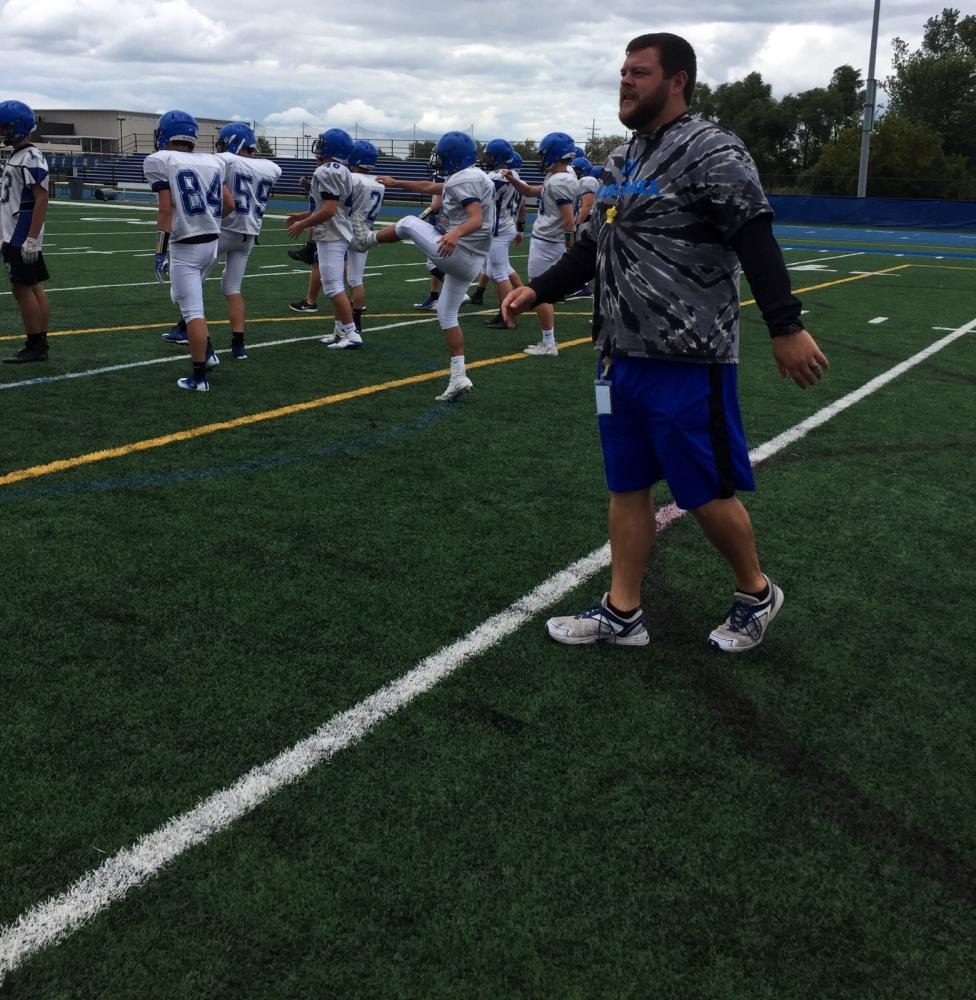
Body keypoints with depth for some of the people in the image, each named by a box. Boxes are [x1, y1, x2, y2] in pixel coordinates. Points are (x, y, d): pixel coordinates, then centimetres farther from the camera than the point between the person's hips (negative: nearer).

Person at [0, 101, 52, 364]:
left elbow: (41, 200, -18)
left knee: (22, 288, -6)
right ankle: (40, 344, 13)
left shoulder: (31, 158, -14)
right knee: (34, 288, 9)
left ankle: (34, 346, -1)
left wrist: (31, 239, -22)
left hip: (22, 238, -9)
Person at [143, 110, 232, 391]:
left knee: (193, 311, -4)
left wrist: (160, 251, -11)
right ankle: (207, 352, 22)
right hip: (212, 243, 6)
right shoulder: (213, 161, 9)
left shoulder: (161, 161, -7)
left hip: (185, 246, -6)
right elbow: (229, 205, 11)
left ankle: (199, 377, -1)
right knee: (183, 297, 27)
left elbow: (166, 210, -13)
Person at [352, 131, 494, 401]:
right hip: (471, 262, 10)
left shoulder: (464, 179, -13)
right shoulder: (470, 177, 18)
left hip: (456, 253, -10)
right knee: (447, 314, 15)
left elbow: (477, 220, -28)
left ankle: (368, 239, 37)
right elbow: (430, 188, 31)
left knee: (408, 223, 10)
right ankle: (458, 378, 11)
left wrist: (456, 233, -47)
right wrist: (396, 183, 38)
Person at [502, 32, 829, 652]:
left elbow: (756, 244, -18)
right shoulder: (621, 162, 15)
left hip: (687, 359, -8)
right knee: (627, 486, 12)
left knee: (706, 492, 1)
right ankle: (622, 613, 23)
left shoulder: (710, 153, -11)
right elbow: (594, 249, 22)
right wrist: (539, 290, 12)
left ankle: (756, 594, 26)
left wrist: (787, 327, -24)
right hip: (624, 353, 8)